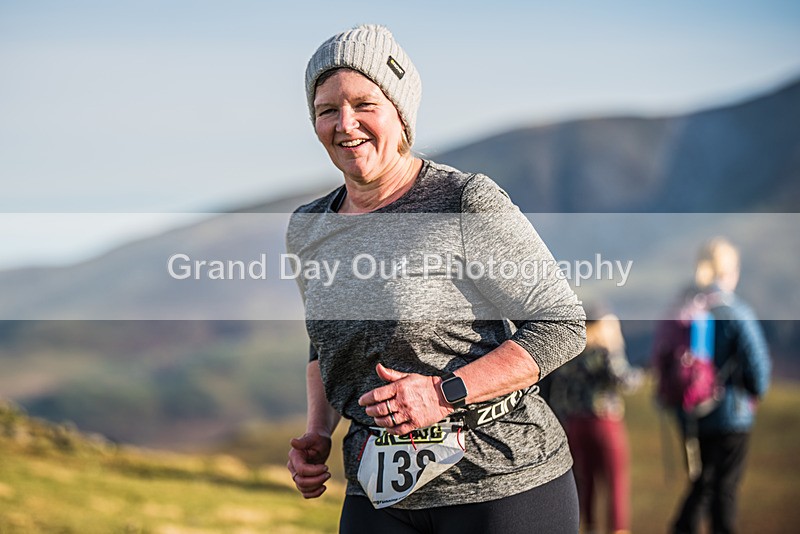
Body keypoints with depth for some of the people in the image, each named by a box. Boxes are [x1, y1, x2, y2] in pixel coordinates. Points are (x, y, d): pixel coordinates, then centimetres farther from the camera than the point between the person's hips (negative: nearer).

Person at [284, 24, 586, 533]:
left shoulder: (469, 204, -12)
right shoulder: (308, 229, 7)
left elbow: (562, 326, -11)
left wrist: (446, 394, -20)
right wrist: (318, 433, 6)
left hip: (502, 485, -5)